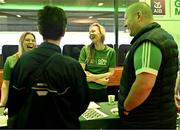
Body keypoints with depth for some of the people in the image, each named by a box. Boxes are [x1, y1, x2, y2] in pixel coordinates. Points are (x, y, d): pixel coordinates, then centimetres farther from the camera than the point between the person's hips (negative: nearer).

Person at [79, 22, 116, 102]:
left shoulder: (111, 52, -3)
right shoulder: (85, 49, -5)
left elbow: (111, 72, -3)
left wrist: (93, 77, -13)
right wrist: (98, 80, -14)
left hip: (102, 90, 1)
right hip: (86, 89, 0)